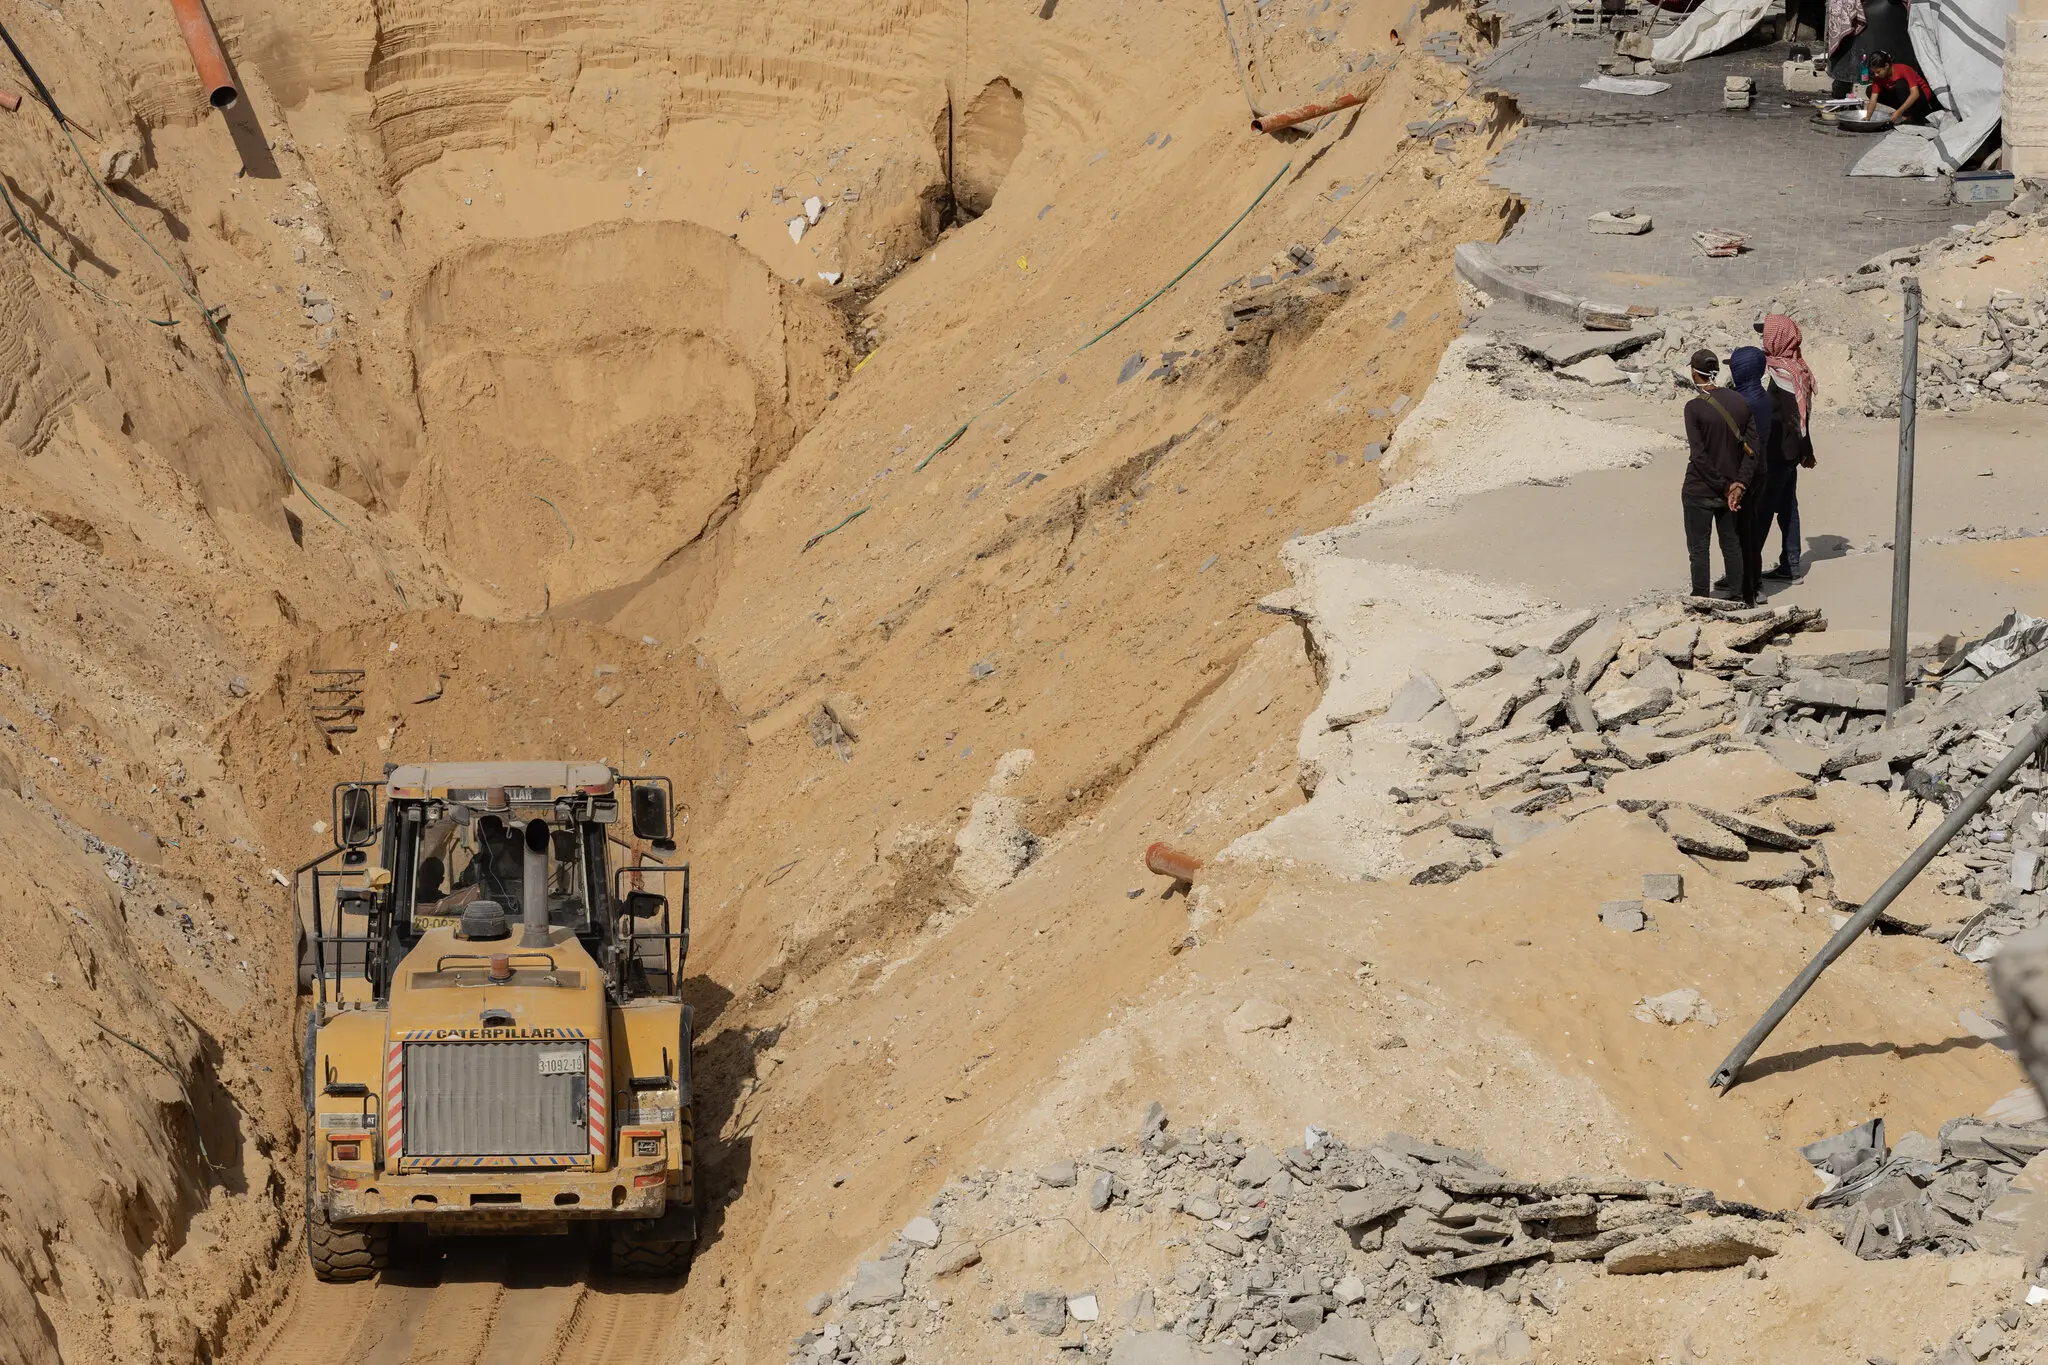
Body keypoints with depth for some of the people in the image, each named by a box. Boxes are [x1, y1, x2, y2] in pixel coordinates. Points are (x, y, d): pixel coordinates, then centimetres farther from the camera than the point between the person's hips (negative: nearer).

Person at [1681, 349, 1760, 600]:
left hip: (1699, 491, -5)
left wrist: (1724, 486, -13)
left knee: (1698, 547, 6)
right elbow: (1753, 448, -5)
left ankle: (1701, 596, 10)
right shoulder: (1740, 403, -2)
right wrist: (1739, 483, -9)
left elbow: (1699, 456, -20)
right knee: (1731, 544, 17)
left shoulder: (1694, 408, -18)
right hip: (1730, 488, 5)